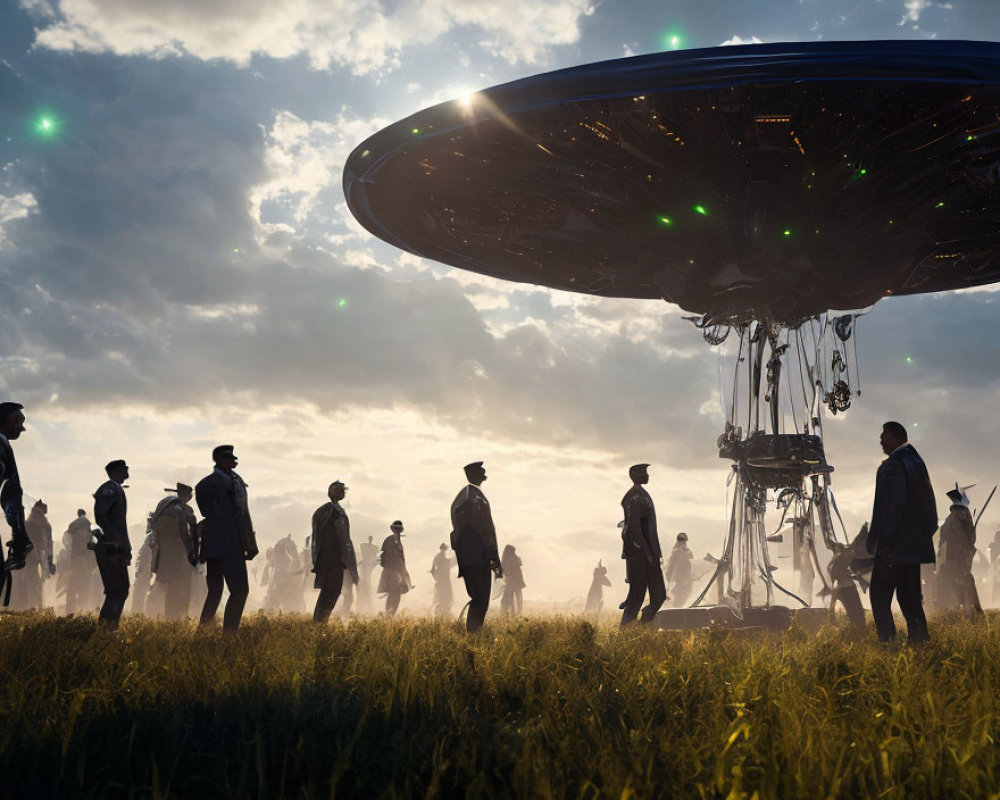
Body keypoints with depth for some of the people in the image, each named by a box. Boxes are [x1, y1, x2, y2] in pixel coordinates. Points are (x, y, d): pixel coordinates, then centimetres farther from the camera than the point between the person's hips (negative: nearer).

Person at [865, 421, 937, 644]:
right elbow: (928, 503, 18)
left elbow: (893, 506, -21)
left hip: (895, 547, -9)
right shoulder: (917, 462, 14)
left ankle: (887, 639, -8)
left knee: (879, 594, -3)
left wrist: (885, 545, -20)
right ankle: (919, 638, 9)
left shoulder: (893, 467, -15)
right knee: (909, 596, 12)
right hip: (915, 545, 9)